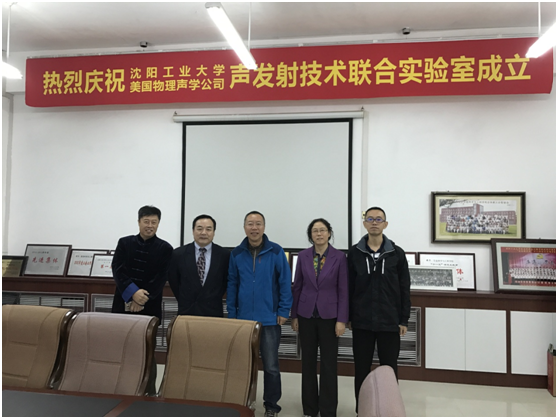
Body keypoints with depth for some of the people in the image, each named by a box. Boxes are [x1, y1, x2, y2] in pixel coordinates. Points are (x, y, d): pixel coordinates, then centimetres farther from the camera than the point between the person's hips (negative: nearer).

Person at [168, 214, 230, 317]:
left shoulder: (224, 255, -4)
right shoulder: (178, 254, -2)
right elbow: (173, 281, 9)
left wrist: (215, 300, 5)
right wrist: (184, 301, 7)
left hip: (214, 313, 0)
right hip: (186, 313, 1)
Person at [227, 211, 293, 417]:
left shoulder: (276, 251, -7)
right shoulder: (237, 253, 2)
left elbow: (285, 283, -5)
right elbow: (232, 284, 6)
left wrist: (283, 311, -8)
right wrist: (232, 313, 3)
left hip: (269, 319, -3)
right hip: (243, 318, 3)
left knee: (271, 366, 5)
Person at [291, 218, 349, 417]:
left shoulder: (339, 257, -5)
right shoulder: (303, 256, 1)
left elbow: (343, 290, -5)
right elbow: (297, 287, 5)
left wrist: (342, 320, -9)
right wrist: (294, 315, 4)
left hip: (329, 315, -2)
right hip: (306, 314, 2)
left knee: (329, 364, 4)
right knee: (308, 362, 11)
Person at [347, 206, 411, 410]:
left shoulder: (397, 253, 0)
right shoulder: (355, 252, 1)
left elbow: (404, 289, 2)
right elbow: (348, 287, 3)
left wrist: (403, 319, -1)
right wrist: (348, 317, 2)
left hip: (390, 322, 0)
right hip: (362, 322, 1)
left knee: (389, 370, 10)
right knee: (361, 369, 10)